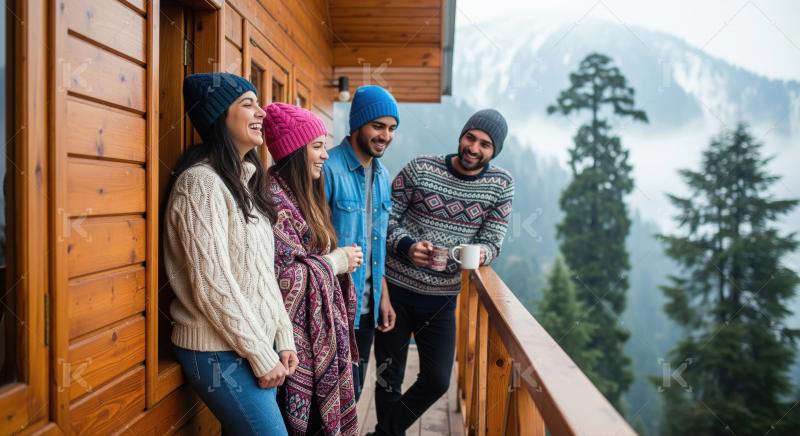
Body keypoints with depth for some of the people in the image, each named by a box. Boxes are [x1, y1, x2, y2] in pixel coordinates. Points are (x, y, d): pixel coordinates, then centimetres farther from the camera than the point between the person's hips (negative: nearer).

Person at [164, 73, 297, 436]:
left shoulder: (247, 180, 11)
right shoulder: (202, 181, -15)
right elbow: (212, 284, -20)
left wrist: (283, 339, 7)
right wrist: (262, 356, -15)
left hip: (257, 344, 8)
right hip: (221, 353, -8)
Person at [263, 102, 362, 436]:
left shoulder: (302, 194, 12)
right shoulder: (274, 198, -18)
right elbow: (280, 276, -24)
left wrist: (338, 259, 3)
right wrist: (334, 262, -14)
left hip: (322, 331, 9)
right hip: (299, 336, -9)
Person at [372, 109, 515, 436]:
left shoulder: (502, 185, -2)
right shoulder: (420, 168, -8)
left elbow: (492, 242, -2)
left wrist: (479, 254, -25)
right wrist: (406, 246, -23)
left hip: (441, 299, 2)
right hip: (396, 289, -2)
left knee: (437, 381, 7)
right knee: (390, 377, 10)